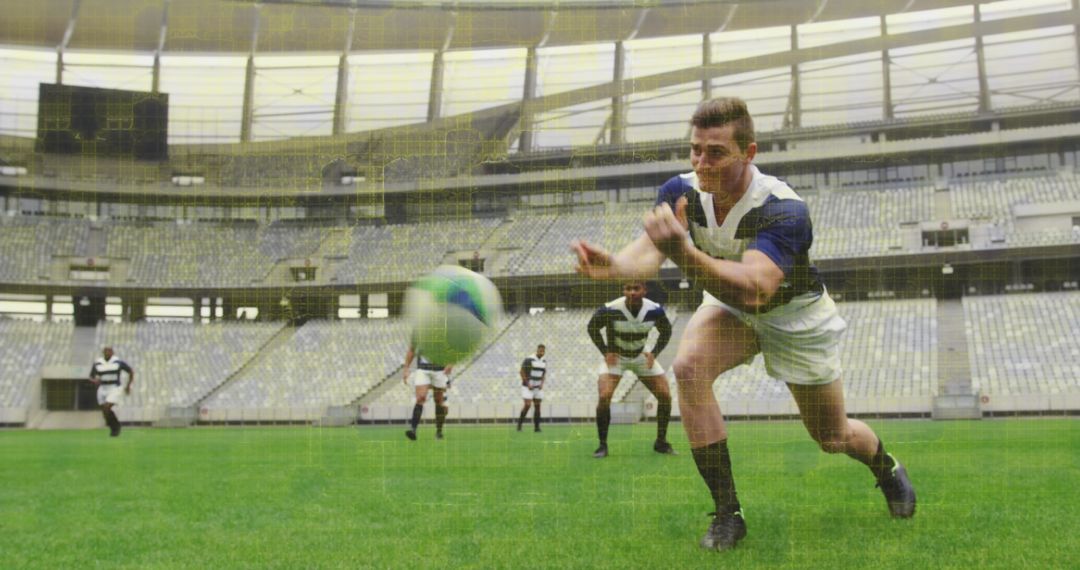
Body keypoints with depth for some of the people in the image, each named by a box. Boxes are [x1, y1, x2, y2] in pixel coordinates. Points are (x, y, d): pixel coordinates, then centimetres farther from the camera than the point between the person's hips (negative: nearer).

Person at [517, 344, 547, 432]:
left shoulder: (544, 361, 5)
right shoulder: (529, 359, -15)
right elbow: (521, 372, -12)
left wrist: (542, 384, 0)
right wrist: (527, 384, -15)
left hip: (538, 388, 6)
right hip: (528, 387, -6)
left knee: (537, 406, 2)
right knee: (527, 405, -15)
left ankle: (536, 427, 7)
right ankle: (519, 424, 0)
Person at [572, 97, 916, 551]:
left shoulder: (784, 211, -39)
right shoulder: (681, 191, -23)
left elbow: (752, 289, -54)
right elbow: (649, 250, -36)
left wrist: (683, 253, -71)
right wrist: (614, 264, -61)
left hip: (796, 316, -3)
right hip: (731, 308, 3)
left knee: (832, 438, 7)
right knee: (688, 366, -29)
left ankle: (887, 468, 48)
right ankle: (728, 513, -17)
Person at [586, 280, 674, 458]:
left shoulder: (655, 310, -20)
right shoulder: (610, 310, -27)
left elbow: (666, 331, 0)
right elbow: (592, 328, -8)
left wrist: (654, 353, -12)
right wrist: (606, 352, -16)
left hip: (642, 356, 3)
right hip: (615, 356, -3)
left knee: (665, 395, -5)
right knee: (604, 397, -23)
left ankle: (661, 442, 12)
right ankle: (602, 445, -8)